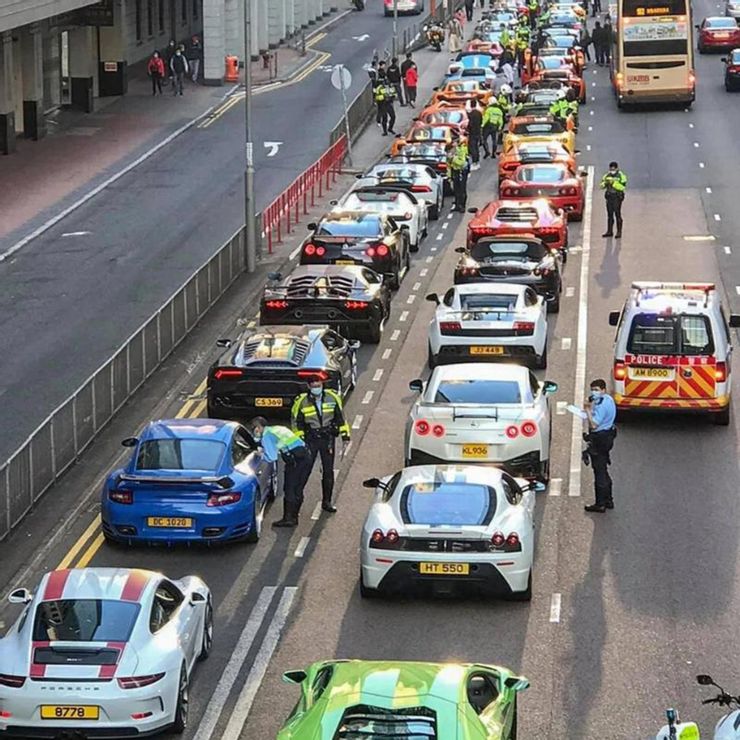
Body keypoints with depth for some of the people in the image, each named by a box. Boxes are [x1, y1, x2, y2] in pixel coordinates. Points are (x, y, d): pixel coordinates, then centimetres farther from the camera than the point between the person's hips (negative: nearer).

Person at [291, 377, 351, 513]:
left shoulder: (332, 397, -3)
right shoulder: (301, 401, -9)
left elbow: (340, 416, 8)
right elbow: (296, 421, -1)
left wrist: (344, 433, 6)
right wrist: (299, 439, -6)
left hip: (327, 439, 2)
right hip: (310, 440, -2)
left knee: (328, 471, 8)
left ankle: (326, 502, 19)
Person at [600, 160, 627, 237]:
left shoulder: (621, 176, -6)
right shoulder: (607, 175, 11)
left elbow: (623, 187, -17)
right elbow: (601, 186, 10)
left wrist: (613, 183, -23)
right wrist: (605, 183, -13)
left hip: (617, 197, -6)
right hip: (609, 197, 6)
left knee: (617, 214, -7)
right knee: (609, 214, 9)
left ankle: (619, 232, -3)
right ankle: (609, 231, 16)